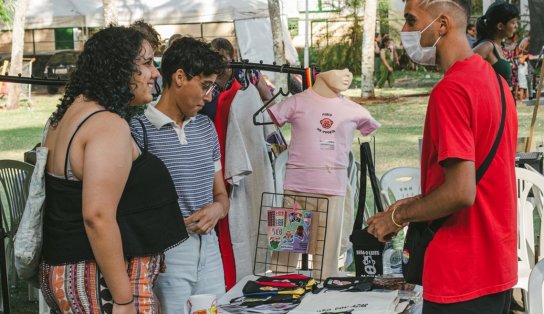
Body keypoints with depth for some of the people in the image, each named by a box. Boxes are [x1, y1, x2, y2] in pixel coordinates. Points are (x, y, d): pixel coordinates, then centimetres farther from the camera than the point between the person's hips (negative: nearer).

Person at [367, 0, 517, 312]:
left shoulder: (451, 90, -19)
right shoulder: (496, 80, 10)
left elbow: (461, 191, -25)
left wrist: (398, 216, -10)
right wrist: (415, 205, 14)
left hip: (461, 278, -9)